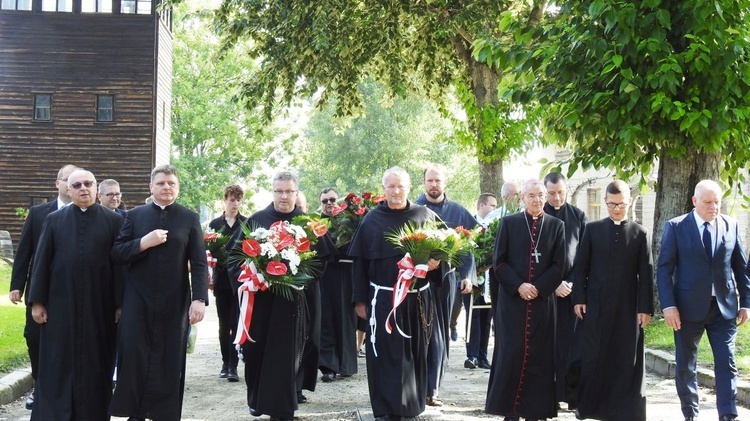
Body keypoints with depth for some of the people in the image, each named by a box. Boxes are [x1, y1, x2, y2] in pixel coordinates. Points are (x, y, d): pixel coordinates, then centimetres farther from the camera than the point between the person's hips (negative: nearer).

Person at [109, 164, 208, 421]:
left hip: (174, 301, 0)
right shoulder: (134, 215, 6)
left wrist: (199, 298, -13)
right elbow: (116, 253, 1)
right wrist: (143, 243, -15)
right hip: (138, 299, 0)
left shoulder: (189, 218, 3)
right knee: (134, 355, -2)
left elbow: (199, 263, -3)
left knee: (169, 360, 5)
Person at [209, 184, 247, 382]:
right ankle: (226, 362, 18)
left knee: (236, 322, -6)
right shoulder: (215, 224, 8)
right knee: (224, 323, 8)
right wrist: (217, 257, -8)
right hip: (222, 278, 3)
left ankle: (233, 365, -5)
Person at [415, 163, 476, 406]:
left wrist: (467, 275, 4)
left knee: (441, 334, 6)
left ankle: (432, 388, 14)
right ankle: (427, 389, 1)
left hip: (448, 279, 3)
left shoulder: (457, 212, 7)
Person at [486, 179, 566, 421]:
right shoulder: (509, 223, 3)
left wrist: (538, 288, -9)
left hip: (542, 300, 1)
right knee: (511, 353, -4)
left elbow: (559, 265, 3)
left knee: (538, 355, 2)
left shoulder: (556, 226, 6)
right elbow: (498, 262, 0)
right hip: (512, 299, -1)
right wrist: (518, 285, -12)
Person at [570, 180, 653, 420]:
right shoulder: (593, 229, 5)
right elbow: (580, 267, 4)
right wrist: (578, 298, -4)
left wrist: (645, 307, -4)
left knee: (626, 361, 3)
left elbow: (646, 274, 2)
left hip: (627, 307, 0)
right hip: (595, 305, 0)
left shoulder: (639, 233, 4)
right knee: (591, 357, 3)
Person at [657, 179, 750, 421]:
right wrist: (668, 305, -13)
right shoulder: (676, 227, -2)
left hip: (724, 307, 1)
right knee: (685, 365, 8)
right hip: (688, 307, -1)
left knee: (727, 364, -2)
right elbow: (664, 269, -5)